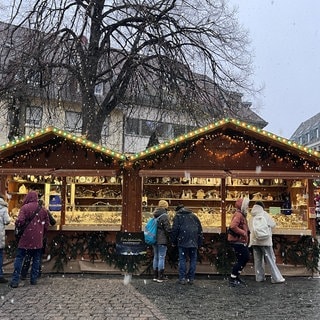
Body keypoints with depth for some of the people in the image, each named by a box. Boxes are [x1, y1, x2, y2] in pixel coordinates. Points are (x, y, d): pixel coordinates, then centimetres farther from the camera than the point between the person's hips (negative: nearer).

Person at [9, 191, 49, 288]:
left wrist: (16, 223, 4)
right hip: (38, 240, 3)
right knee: (36, 259, 13)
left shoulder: (25, 207, -8)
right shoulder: (43, 209, 4)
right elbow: (46, 225, 8)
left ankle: (15, 280, 3)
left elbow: (20, 221, -18)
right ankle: (34, 279, 15)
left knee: (19, 258, 5)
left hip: (26, 239, -3)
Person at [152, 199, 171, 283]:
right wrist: (170, 238, -3)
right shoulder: (164, 216, -13)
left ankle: (155, 276, 19)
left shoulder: (155, 216, 11)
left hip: (154, 239, 7)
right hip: (162, 240, -7)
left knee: (156, 257, 14)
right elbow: (168, 229, -15)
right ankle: (160, 277, 1)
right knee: (161, 257, -2)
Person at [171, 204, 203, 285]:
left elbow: (174, 230, 0)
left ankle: (182, 278, 1)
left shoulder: (178, 216, 8)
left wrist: (174, 242, 9)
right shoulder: (194, 216, 19)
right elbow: (200, 230, 16)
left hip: (183, 242, -3)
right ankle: (191, 278, 9)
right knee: (193, 259, 9)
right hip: (194, 242, 3)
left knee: (182, 259, 3)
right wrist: (200, 243, 17)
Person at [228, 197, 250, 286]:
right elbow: (233, 226, -33)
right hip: (237, 241, -11)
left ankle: (236, 277, 26)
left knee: (246, 258, 16)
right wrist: (243, 233, -27)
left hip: (241, 241, 11)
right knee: (241, 260, -5)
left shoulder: (242, 215, 16)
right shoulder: (238, 215, -19)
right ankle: (232, 279, 6)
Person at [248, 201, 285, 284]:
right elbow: (273, 224, 3)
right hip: (264, 240, -5)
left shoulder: (251, 217, 7)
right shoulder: (264, 214, -5)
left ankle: (259, 277, 14)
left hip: (254, 241, 5)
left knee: (258, 260, 11)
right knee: (270, 259, 1)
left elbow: (250, 228, 9)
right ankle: (276, 278, 2)